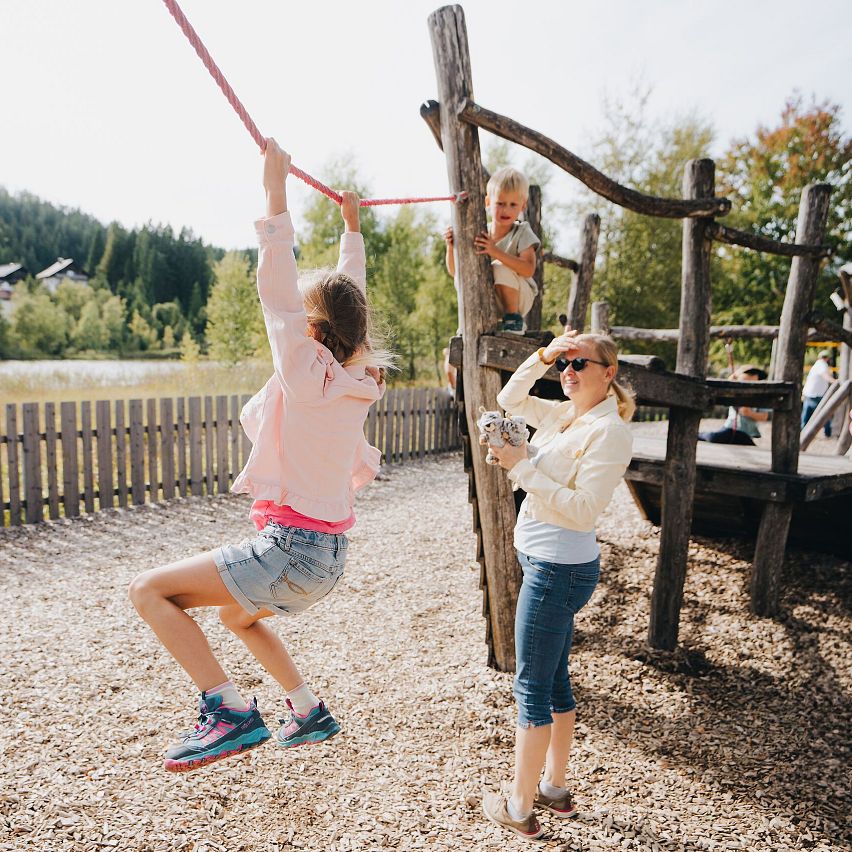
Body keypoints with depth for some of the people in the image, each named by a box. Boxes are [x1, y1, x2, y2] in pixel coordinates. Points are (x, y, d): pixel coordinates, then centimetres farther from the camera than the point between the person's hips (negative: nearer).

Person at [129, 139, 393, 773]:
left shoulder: (307, 372, -15)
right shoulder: (358, 378, 4)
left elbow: (277, 290, -18)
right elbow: (350, 297, 17)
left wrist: (276, 197, -14)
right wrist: (352, 229, 28)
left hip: (294, 550, -9)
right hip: (328, 554, 9)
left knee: (150, 590, -7)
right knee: (237, 614, 32)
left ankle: (231, 712, -10)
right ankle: (311, 714, 34)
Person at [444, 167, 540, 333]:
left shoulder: (522, 233, -13)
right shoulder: (479, 235, -3)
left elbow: (528, 269, -30)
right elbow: (454, 270, -2)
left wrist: (495, 251, -39)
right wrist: (451, 246, -22)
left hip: (519, 298, -4)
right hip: (490, 303, 4)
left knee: (501, 268, -29)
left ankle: (513, 319, -16)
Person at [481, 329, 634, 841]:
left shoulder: (610, 432, -17)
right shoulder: (566, 414, 8)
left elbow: (581, 511, -23)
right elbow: (511, 399, 19)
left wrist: (521, 466, -24)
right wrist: (542, 358, 4)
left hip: (559, 569, -9)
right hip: (549, 564, 9)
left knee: (532, 686, 2)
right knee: (555, 679, 19)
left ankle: (520, 809, 17)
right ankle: (555, 788, 35)